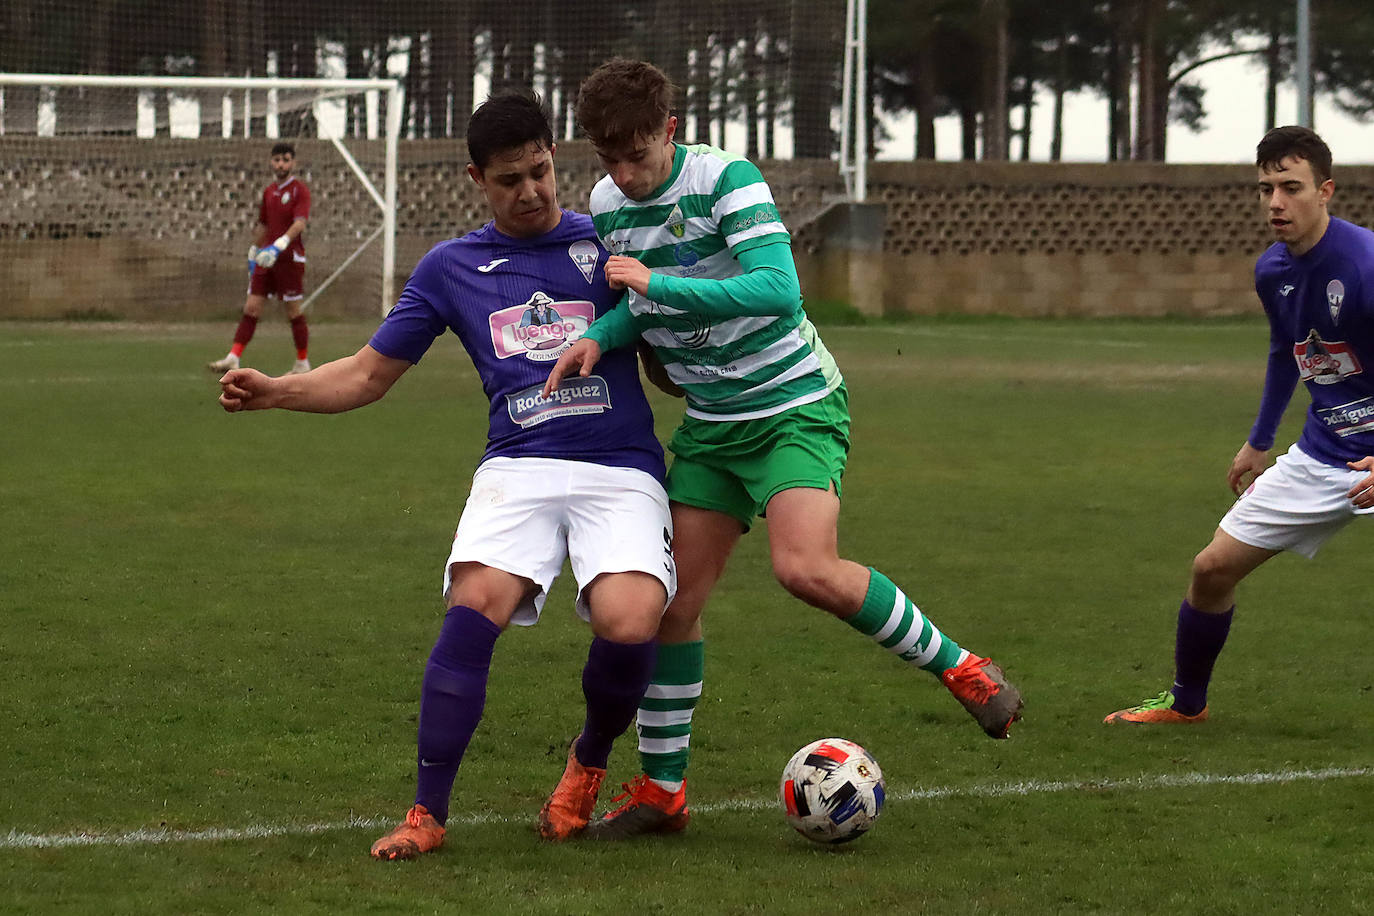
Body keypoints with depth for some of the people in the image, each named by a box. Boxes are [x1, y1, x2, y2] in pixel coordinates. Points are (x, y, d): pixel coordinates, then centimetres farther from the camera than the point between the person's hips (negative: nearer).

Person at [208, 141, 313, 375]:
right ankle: (233, 358, -6)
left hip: (290, 259, -6)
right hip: (265, 259, 6)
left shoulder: (299, 190, -7)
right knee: (251, 307, -1)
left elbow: (300, 223, -20)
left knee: (294, 312, 1)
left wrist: (279, 244, -33)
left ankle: (303, 363, 13)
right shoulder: (268, 191, 13)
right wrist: (254, 252, 25)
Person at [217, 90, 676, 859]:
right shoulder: (451, 268, 16)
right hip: (518, 468, 1)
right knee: (475, 601, -28)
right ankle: (427, 813, -19)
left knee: (628, 623, -27)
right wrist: (276, 391, 5)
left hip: (621, 471, -1)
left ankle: (590, 763, 7)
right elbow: (370, 374, 19)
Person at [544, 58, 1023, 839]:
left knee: (807, 569, -27)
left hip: (796, 406, -6)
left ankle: (960, 667, -8)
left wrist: (661, 286, -35)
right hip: (711, 423, 6)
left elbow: (778, 289, -32)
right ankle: (662, 789, 13)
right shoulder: (607, 204, 2)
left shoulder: (726, 180, -19)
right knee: (674, 600, 1)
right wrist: (598, 339, -6)